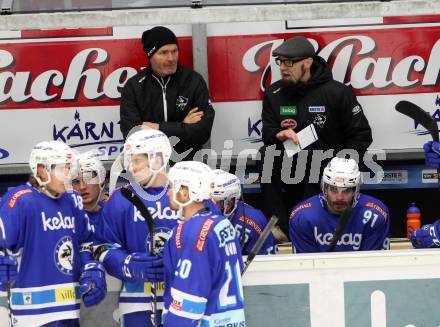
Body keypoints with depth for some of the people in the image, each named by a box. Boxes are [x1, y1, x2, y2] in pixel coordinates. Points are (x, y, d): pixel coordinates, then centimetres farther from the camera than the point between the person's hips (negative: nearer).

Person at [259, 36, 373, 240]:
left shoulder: (336, 93, -9)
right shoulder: (274, 94, 1)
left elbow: (361, 135, -5)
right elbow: (267, 132, -1)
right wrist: (278, 135, -26)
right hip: (291, 171, 3)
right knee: (266, 154, -25)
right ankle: (278, 227, -24)